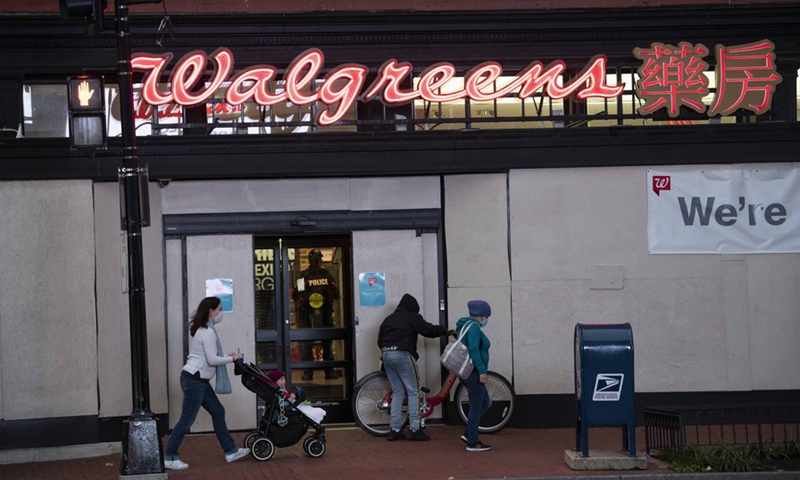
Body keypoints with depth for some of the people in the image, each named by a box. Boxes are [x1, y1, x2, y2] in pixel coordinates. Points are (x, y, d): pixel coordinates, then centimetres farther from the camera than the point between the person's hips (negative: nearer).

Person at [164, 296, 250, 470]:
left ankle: (230, 451, 20)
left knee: (218, 412, 14)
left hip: (198, 380, 11)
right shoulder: (207, 332, -16)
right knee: (187, 419, -6)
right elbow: (212, 360, -18)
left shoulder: (198, 329, 15)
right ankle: (170, 458, -1)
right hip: (194, 380, -11)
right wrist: (231, 359, -4)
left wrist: (225, 357, 10)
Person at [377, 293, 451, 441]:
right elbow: (429, 330, -4)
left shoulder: (389, 319, 22)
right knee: (413, 392, -1)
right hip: (403, 355, -7)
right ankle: (414, 430, -5)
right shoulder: (412, 317, 2)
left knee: (397, 392, 13)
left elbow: (380, 341, 22)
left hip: (387, 356, 7)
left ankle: (395, 430, 10)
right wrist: (444, 330, 12)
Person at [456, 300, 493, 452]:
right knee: (476, 407, -3)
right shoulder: (474, 326, -16)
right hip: (474, 372, -10)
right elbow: (474, 350, -25)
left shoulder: (465, 325, 16)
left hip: (468, 371, 10)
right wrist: (482, 371, -24)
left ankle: (469, 434, 16)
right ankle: (472, 443, 3)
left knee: (485, 403, 18)